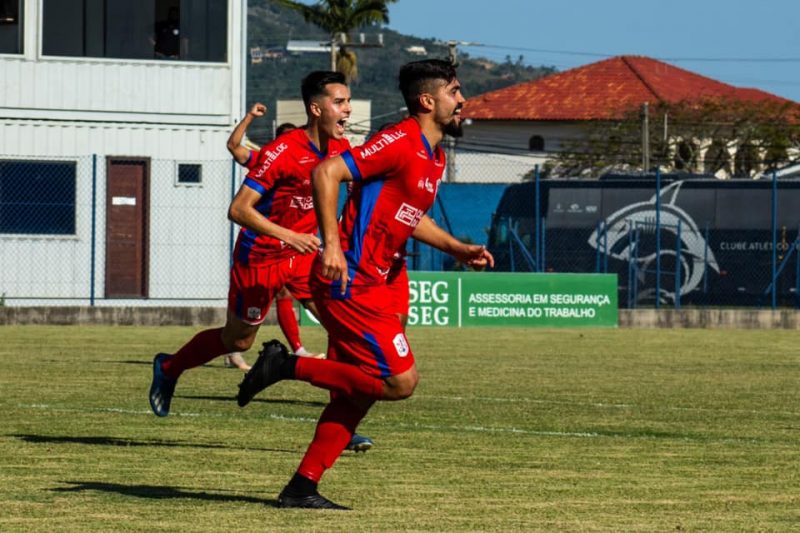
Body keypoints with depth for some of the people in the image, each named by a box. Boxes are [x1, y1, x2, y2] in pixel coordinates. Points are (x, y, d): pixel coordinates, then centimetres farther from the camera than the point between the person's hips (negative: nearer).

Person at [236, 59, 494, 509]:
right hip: (350, 282, -10)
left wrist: (457, 248, 20)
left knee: (356, 394, 10)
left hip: (367, 286, 10)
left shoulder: (435, 158, 16)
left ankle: (302, 488, 13)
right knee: (401, 381, -13)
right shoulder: (400, 143, -14)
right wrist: (332, 245, -26)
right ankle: (289, 366, -6)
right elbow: (326, 173, -21)